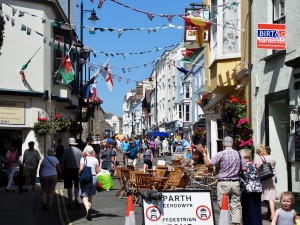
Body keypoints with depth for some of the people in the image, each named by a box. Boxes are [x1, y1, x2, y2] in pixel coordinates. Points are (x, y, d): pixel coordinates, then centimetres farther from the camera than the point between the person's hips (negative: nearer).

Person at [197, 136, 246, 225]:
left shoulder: (221, 154, -9)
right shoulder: (238, 153, 3)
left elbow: (208, 163, -11)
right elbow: (244, 168, 4)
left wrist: (203, 153, 0)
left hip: (223, 183, -3)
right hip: (235, 183, 3)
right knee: (236, 205, 7)